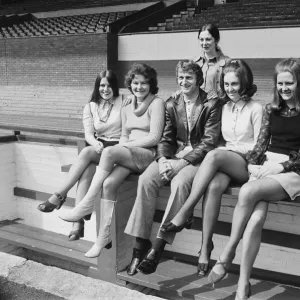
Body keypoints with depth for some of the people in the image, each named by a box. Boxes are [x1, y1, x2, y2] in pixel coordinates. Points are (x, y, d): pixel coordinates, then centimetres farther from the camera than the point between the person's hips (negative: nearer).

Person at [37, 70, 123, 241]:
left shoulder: (124, 101, 2)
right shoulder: (90, 107, 13)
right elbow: (88, 134, 1)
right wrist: (95, 143, -22)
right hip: (98, 149, 4)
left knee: (86, 152, -32)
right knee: (87, 171, -29)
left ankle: (59, 195, -26)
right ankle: (79, 221, -35)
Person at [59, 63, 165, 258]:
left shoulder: (157, 103, 1)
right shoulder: (127, 109, 22)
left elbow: (154, 137, -8)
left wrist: (125, 146, -7)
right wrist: (123, 145, -3)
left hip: (149, 155, -5)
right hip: (128, 157, 6)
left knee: (109, 152, -31)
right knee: (108, 184, -24)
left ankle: (87, 204, -23)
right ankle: (104, 237, -17)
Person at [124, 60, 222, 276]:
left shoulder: (212, 104, -2)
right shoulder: (171, 104, 13)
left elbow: (209, 142, -10)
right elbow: (166, 138, 9)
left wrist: (181, 162, -20)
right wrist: (163, 159, -13)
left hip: (198, 159, -4)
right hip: (174, 156, 4)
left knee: (180, 182, -35)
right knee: (146, 180, -24)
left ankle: (158, 248, -29)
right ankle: (140, 244, -20)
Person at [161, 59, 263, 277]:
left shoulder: (256, 109, 0)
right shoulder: (225, 108, 18)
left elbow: (258, 147, -4)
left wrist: (230, 147, -8)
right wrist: (224, 146, -4)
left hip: (247, 165, -4)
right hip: (225, 164, 4)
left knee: (215, 155, -36)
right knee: (213, 187, -33)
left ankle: (185, 212, -34)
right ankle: (206, 245, -31)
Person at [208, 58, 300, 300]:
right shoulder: (271, 109, 15)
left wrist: (280, 166, -14)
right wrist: (253, 164, -4)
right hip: (266, 167, 3)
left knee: (248, 191, -33)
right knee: (256, 217, -25)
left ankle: (228, 253, -18)